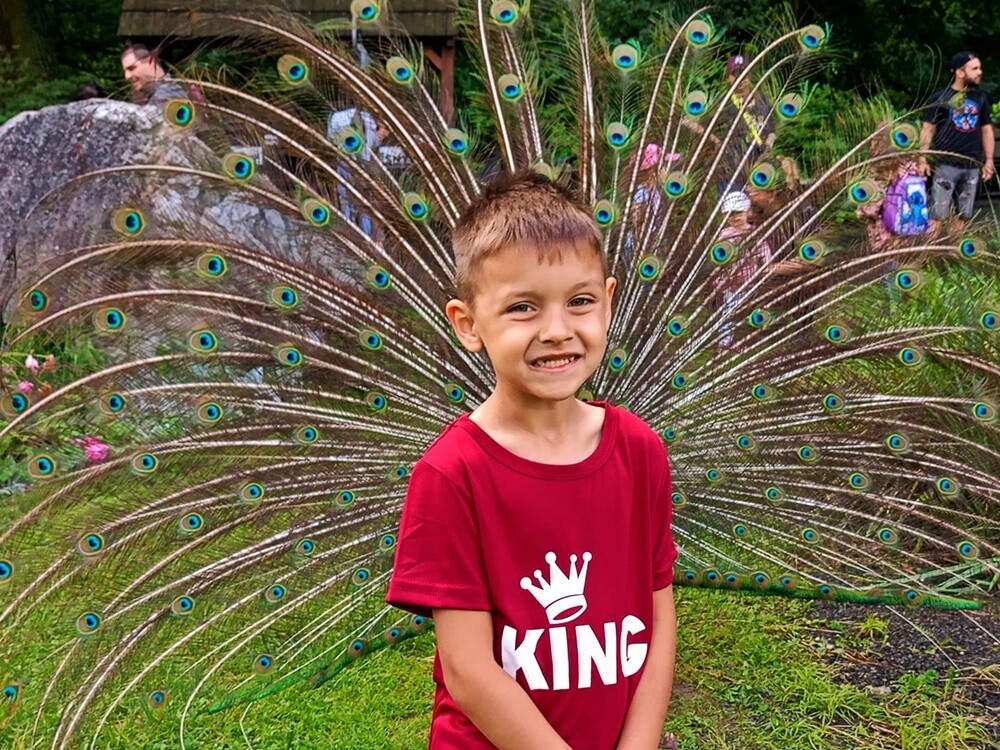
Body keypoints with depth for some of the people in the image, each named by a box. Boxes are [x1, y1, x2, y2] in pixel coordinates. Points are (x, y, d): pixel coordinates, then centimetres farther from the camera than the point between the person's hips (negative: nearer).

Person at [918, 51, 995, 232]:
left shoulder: (980, 99, 10)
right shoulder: (940, 98, -4)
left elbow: (987, 130, 15)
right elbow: (927, 129, -3)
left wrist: (989, 160, 10)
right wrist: (923, 159, -9)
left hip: (972, 167, 5)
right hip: (946, 165, -5)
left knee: (963, 216, 9)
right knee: (937, 215, -8)